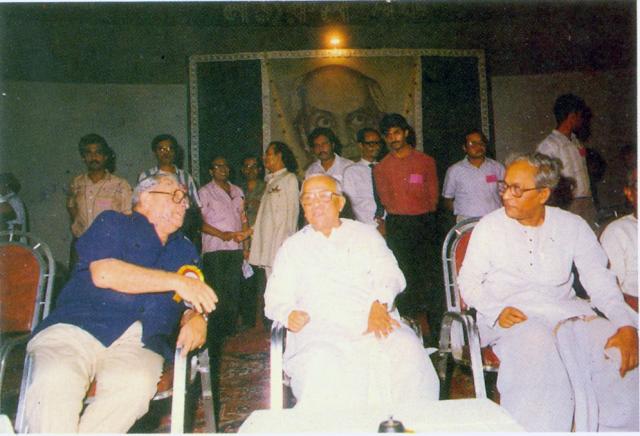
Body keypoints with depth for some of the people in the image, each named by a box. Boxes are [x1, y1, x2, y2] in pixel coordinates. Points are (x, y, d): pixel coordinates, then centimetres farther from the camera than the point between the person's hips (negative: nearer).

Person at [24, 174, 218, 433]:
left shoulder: (185, 251, 26)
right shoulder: (112, 224, 13)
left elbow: (193, 302, 23)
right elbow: (103, 273, -7)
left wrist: (196, 319, -3)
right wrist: (175, 281, -8)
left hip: (140, 343, 3)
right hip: (79, 327, -2)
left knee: (136, 385, -32)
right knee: (55, 379, -34)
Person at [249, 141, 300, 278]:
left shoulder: (289, 178, -1)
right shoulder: (270, 181, 22)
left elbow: (292, 211, -8)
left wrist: (288, 240, -14)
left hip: (281, 242, -7)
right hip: (266, 243, 7)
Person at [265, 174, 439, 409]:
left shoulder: (366, 234, 21)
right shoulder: (292, 247, 21)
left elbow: (389, 274, 8)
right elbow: (276, 297, 13)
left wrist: (379, 304, -14)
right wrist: (289, 314, -12)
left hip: (374, 323, 1)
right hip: (319, 330, 0)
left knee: (408, 350, -29)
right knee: (324, 365, -34)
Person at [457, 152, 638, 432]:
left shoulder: (572, 226, 9)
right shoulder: (489, 227, 4)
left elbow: (600, 281, 5)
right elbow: (468, 282, 4)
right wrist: (497, 311, -15)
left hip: (568, 312, 3)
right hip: (513, 318, -3)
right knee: (538, 360, -35)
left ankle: (617, 429, -1)